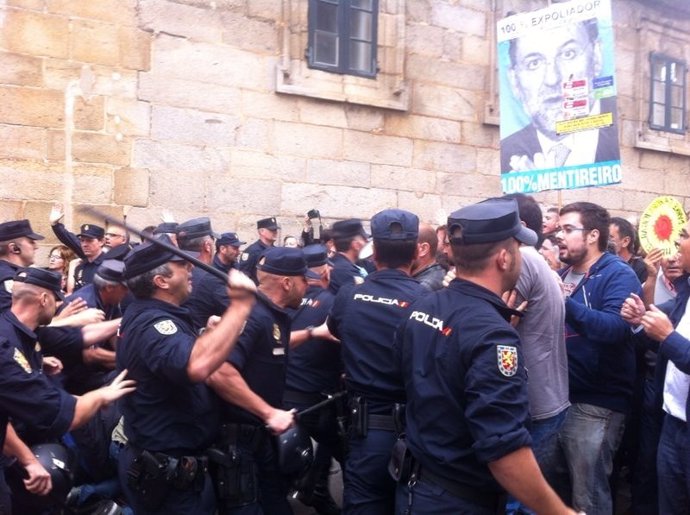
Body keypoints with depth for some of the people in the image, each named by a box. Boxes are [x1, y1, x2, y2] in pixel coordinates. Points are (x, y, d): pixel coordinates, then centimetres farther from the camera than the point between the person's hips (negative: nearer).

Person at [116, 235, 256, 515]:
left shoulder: (145, 313, 7)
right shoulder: (152, 323, -26)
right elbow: (197, 366, -48)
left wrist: (208, 334, 9)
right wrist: (241, 304, -42)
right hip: (168, 473, -10)